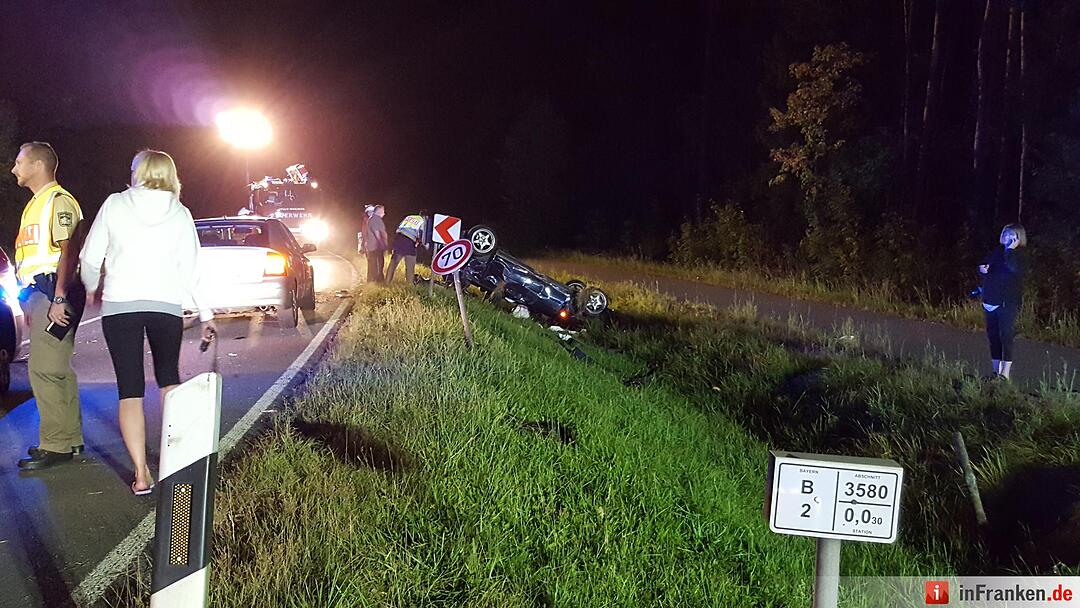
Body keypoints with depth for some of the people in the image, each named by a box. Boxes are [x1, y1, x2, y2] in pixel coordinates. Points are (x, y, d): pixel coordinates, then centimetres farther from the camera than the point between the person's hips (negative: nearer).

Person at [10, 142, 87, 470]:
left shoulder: (58, 201, -8)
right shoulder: (36, 204, 23)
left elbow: (68, 250, -17)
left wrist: (59, 298, -23)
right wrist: (32, 300, 19)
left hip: (54, 291, -10)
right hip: (40, 292, 10)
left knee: (44, 369, -12)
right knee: (56, 369, 12)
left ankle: (55, 445, -9)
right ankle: (70, 439, 19)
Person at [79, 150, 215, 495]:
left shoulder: (115, 204, 3)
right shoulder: (179, 213, 6)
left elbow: (90, 259, 4)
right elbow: (191, 270, 3)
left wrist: (93, 289, 24)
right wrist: (205, 315, 8)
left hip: (119, 306, -1)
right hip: (167, 305, 2)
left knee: (130, 391, 1)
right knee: (169, 379, 22)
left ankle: (141, 474, -4)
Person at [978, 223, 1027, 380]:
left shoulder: (1021, 256, -6)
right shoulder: (997, 252, 11)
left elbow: (1014, 269, -26)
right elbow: (985, 264, 21)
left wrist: (1010, 250, -20)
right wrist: (982, 269, -1)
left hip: (1008, 302, -6)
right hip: (991, 301, 6)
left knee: (1006, 336, -8)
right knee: (993, 336, 11)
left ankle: (1005, 373, -5)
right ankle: (996, 370, 20)